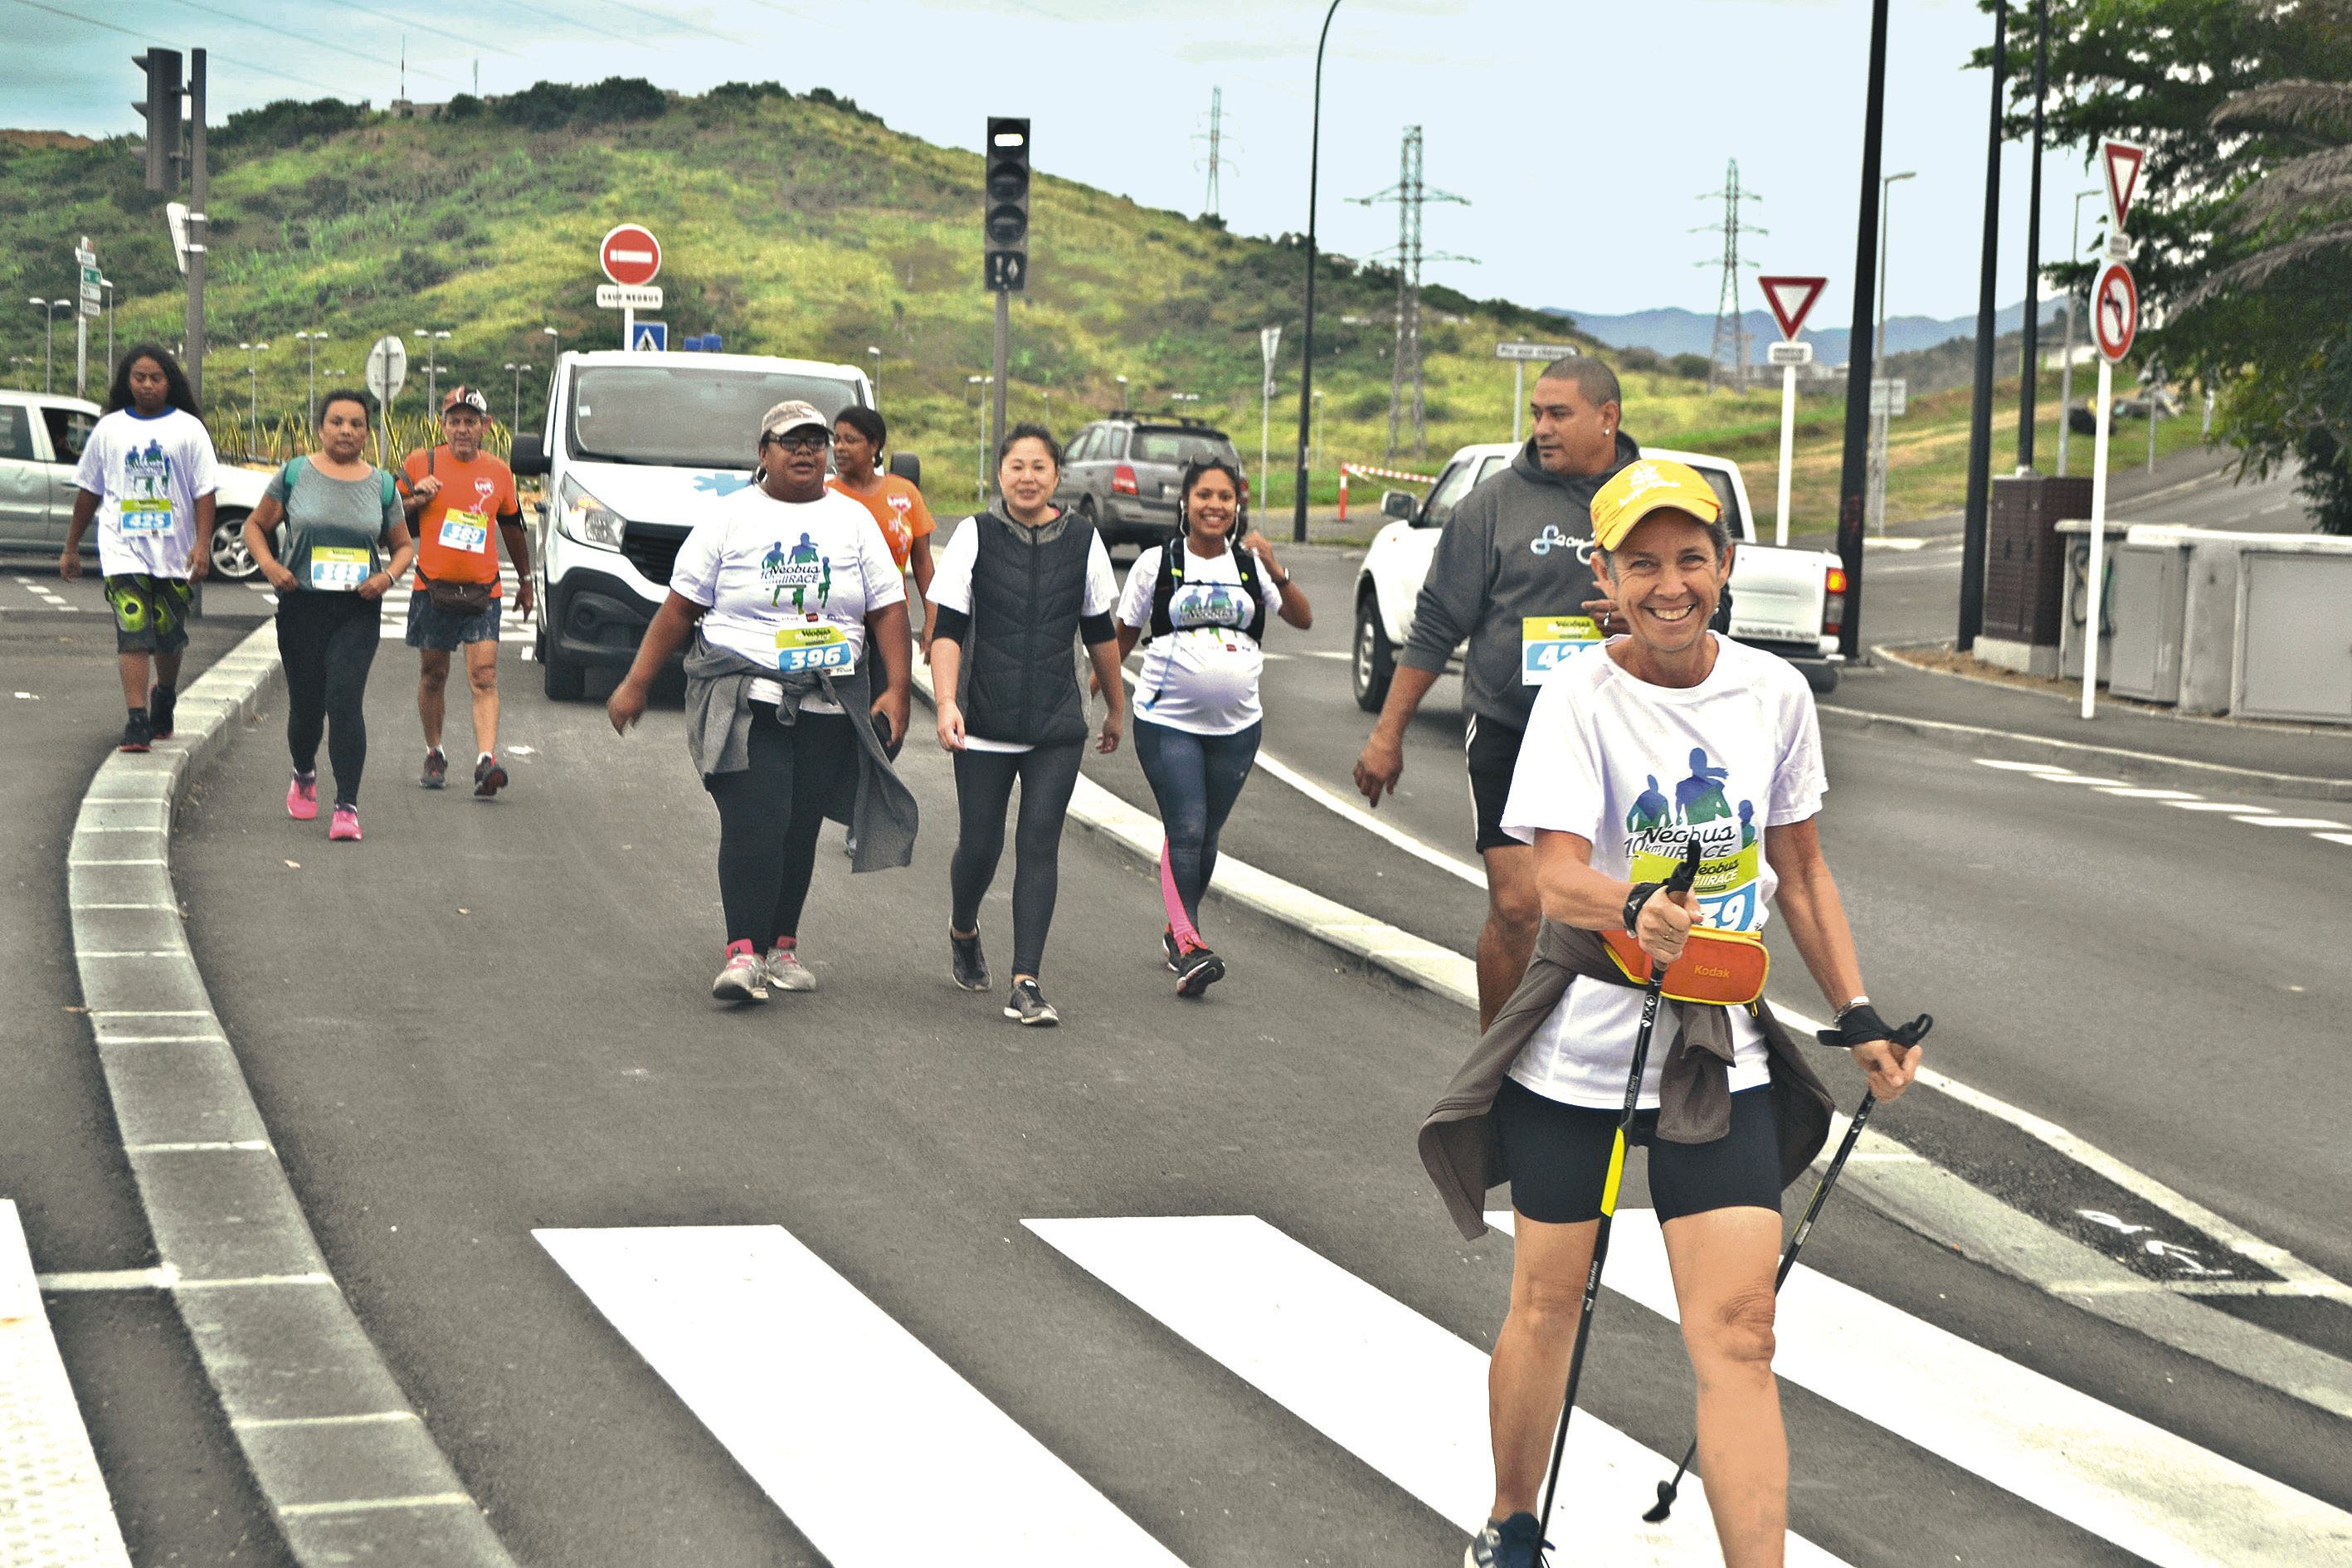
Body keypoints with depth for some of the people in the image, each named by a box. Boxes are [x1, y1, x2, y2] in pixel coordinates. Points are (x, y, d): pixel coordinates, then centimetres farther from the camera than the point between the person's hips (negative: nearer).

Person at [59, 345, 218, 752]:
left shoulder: (188, 429, 2)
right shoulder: (109, 428, 7)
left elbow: (204, 492, 0)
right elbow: (89, 490, 14)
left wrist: (202, 544, -12)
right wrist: (72, 547, 15)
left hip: (175, 550, 0)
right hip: (123, 548, 0)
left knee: (169, 633, 11)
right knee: (133, 631, -14)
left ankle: (164, 702, 38)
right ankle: (136, 721, -19)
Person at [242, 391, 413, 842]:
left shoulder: (381, 485, 7)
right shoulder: (296, 475, 4)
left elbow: (403, 546, 16)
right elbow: (256, 525, 12)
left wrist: (388, 576, -5)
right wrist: (268, 564, -7)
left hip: (359, 611, 0)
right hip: (302, 605, 1)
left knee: (345, 700, -15)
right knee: (305, 703, 8)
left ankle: (347, 807, -15)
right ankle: (304, 777, 40)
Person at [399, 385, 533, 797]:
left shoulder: (498, 472, 7)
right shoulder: (421, 464, 2)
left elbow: (512, 528, 20)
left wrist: (525, 581, 26)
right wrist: (416, 499, -13)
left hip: (483, 592, 0)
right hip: (432, 588, 0)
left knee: (484, 679, -12)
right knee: (433, 676, 10)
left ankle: (486, 763, -22)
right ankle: (434, 756, 28)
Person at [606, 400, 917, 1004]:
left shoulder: (853, 520, 12)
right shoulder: (730, 517, 5)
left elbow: (888, 610, 9)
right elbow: (679, 608, 5)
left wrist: (896, 690, -2)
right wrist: (636, 683, 2)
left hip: (830, 704, 3)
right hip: (743, 697, -3)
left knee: (800, 827, 6)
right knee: (754, 821, -15)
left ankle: (782, 947, 17)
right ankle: (743, 953, -20)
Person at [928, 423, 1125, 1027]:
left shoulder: (1082, 539, 4)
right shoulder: (976, 536, -1)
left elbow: (1100, 632, 15)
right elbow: (947, 630, -6)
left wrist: (1116, 706, 23)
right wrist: (947, 704, -19)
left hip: (1057, 728, 1)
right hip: (985, 725, -1)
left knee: (1040, 845, -8)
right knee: (980, 845, 5)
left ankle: (1026, 984, -8)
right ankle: (963, 931, 38)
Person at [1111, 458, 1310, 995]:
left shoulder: (1250, 565, 6)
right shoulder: (1158, 563, 0)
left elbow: (1303, 619, -1)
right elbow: (1123, 635, 8)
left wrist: (1275, 571, -15)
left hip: (1237, 724, 3)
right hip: (1167, 721, -3)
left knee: (1206, 834, 12)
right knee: (1185, 830, -14)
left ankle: (1178, 929, 29)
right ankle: (1188, 946, -20)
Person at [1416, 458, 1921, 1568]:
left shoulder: (1775, 693, 2)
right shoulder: (1579, 696, -9)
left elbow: (1800, 871, 14)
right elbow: (1556, 876, -22)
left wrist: (1858, 1014, 10)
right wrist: (1637, 909, -43)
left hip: (1721, 1051, 2)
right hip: (1579, 1042, -2)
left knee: (1737, 1334, -6)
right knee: (1548, 1302, 11)